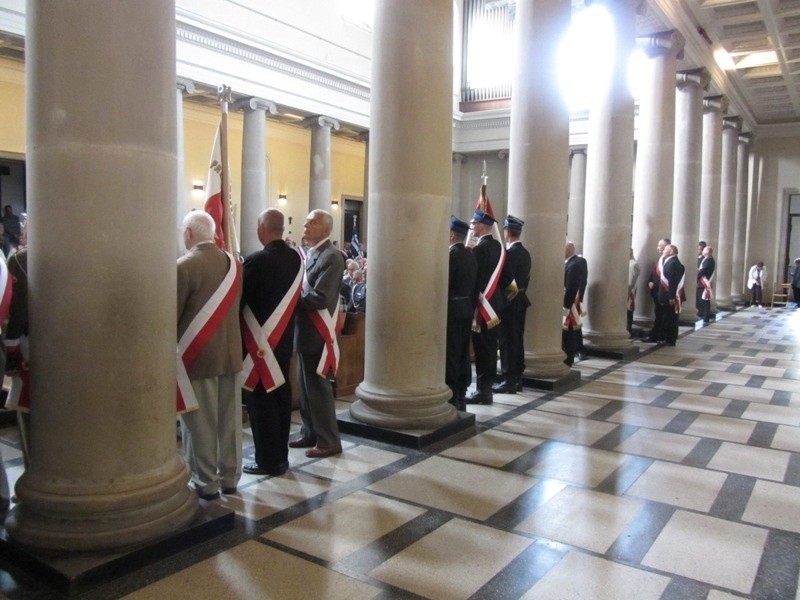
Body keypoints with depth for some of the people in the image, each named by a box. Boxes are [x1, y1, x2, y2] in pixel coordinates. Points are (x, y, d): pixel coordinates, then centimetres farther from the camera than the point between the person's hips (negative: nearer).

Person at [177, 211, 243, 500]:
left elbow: (172, 314, -10)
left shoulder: (184, 266, -15)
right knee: (230, 419, 13)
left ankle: (206, 482, 14)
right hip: (230, 352, 6)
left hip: (196, 355, -6)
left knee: (200, 423, 5)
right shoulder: (234, 264, 3)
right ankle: (230, 477, 23)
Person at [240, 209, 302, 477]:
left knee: (260, 398, 2)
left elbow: (239, 298, -13)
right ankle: (280, 456, 23)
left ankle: (268, 460, 9)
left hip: (259, 339, -7)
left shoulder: (257, 261, -19)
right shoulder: (296, 258, 3)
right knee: (281, 394, 13)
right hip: (283, 337, 7)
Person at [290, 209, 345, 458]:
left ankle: (328, 441, 10)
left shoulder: (331, 257, -16)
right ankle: (310, 433, 28)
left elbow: (319, 298, -24)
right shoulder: (310, 254, 13)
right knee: (306, 386, 16)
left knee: (318, 387, -1)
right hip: (304, 331, 9)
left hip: (317, 334, -9)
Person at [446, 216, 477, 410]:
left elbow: (444, 286, -17)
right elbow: (474, 287, 14)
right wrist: (471, 308, 19)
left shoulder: (451, 255, -15)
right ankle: (460, 398, 17)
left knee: (450, 354, -4)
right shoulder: (471, 256, 11)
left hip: (452, 309, -9)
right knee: (462, 354, 11)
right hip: (467, 309, 9)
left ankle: (451, 399, -1)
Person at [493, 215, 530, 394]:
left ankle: (509, 381, -2)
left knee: (507, 340, -5)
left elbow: (506, 279, -19)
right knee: (517, 339, 12)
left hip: (509, 301, -9)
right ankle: (517, 378, 19)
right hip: (520, 300, 9)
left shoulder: (509, 253, -16)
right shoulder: (525, 253, 11)